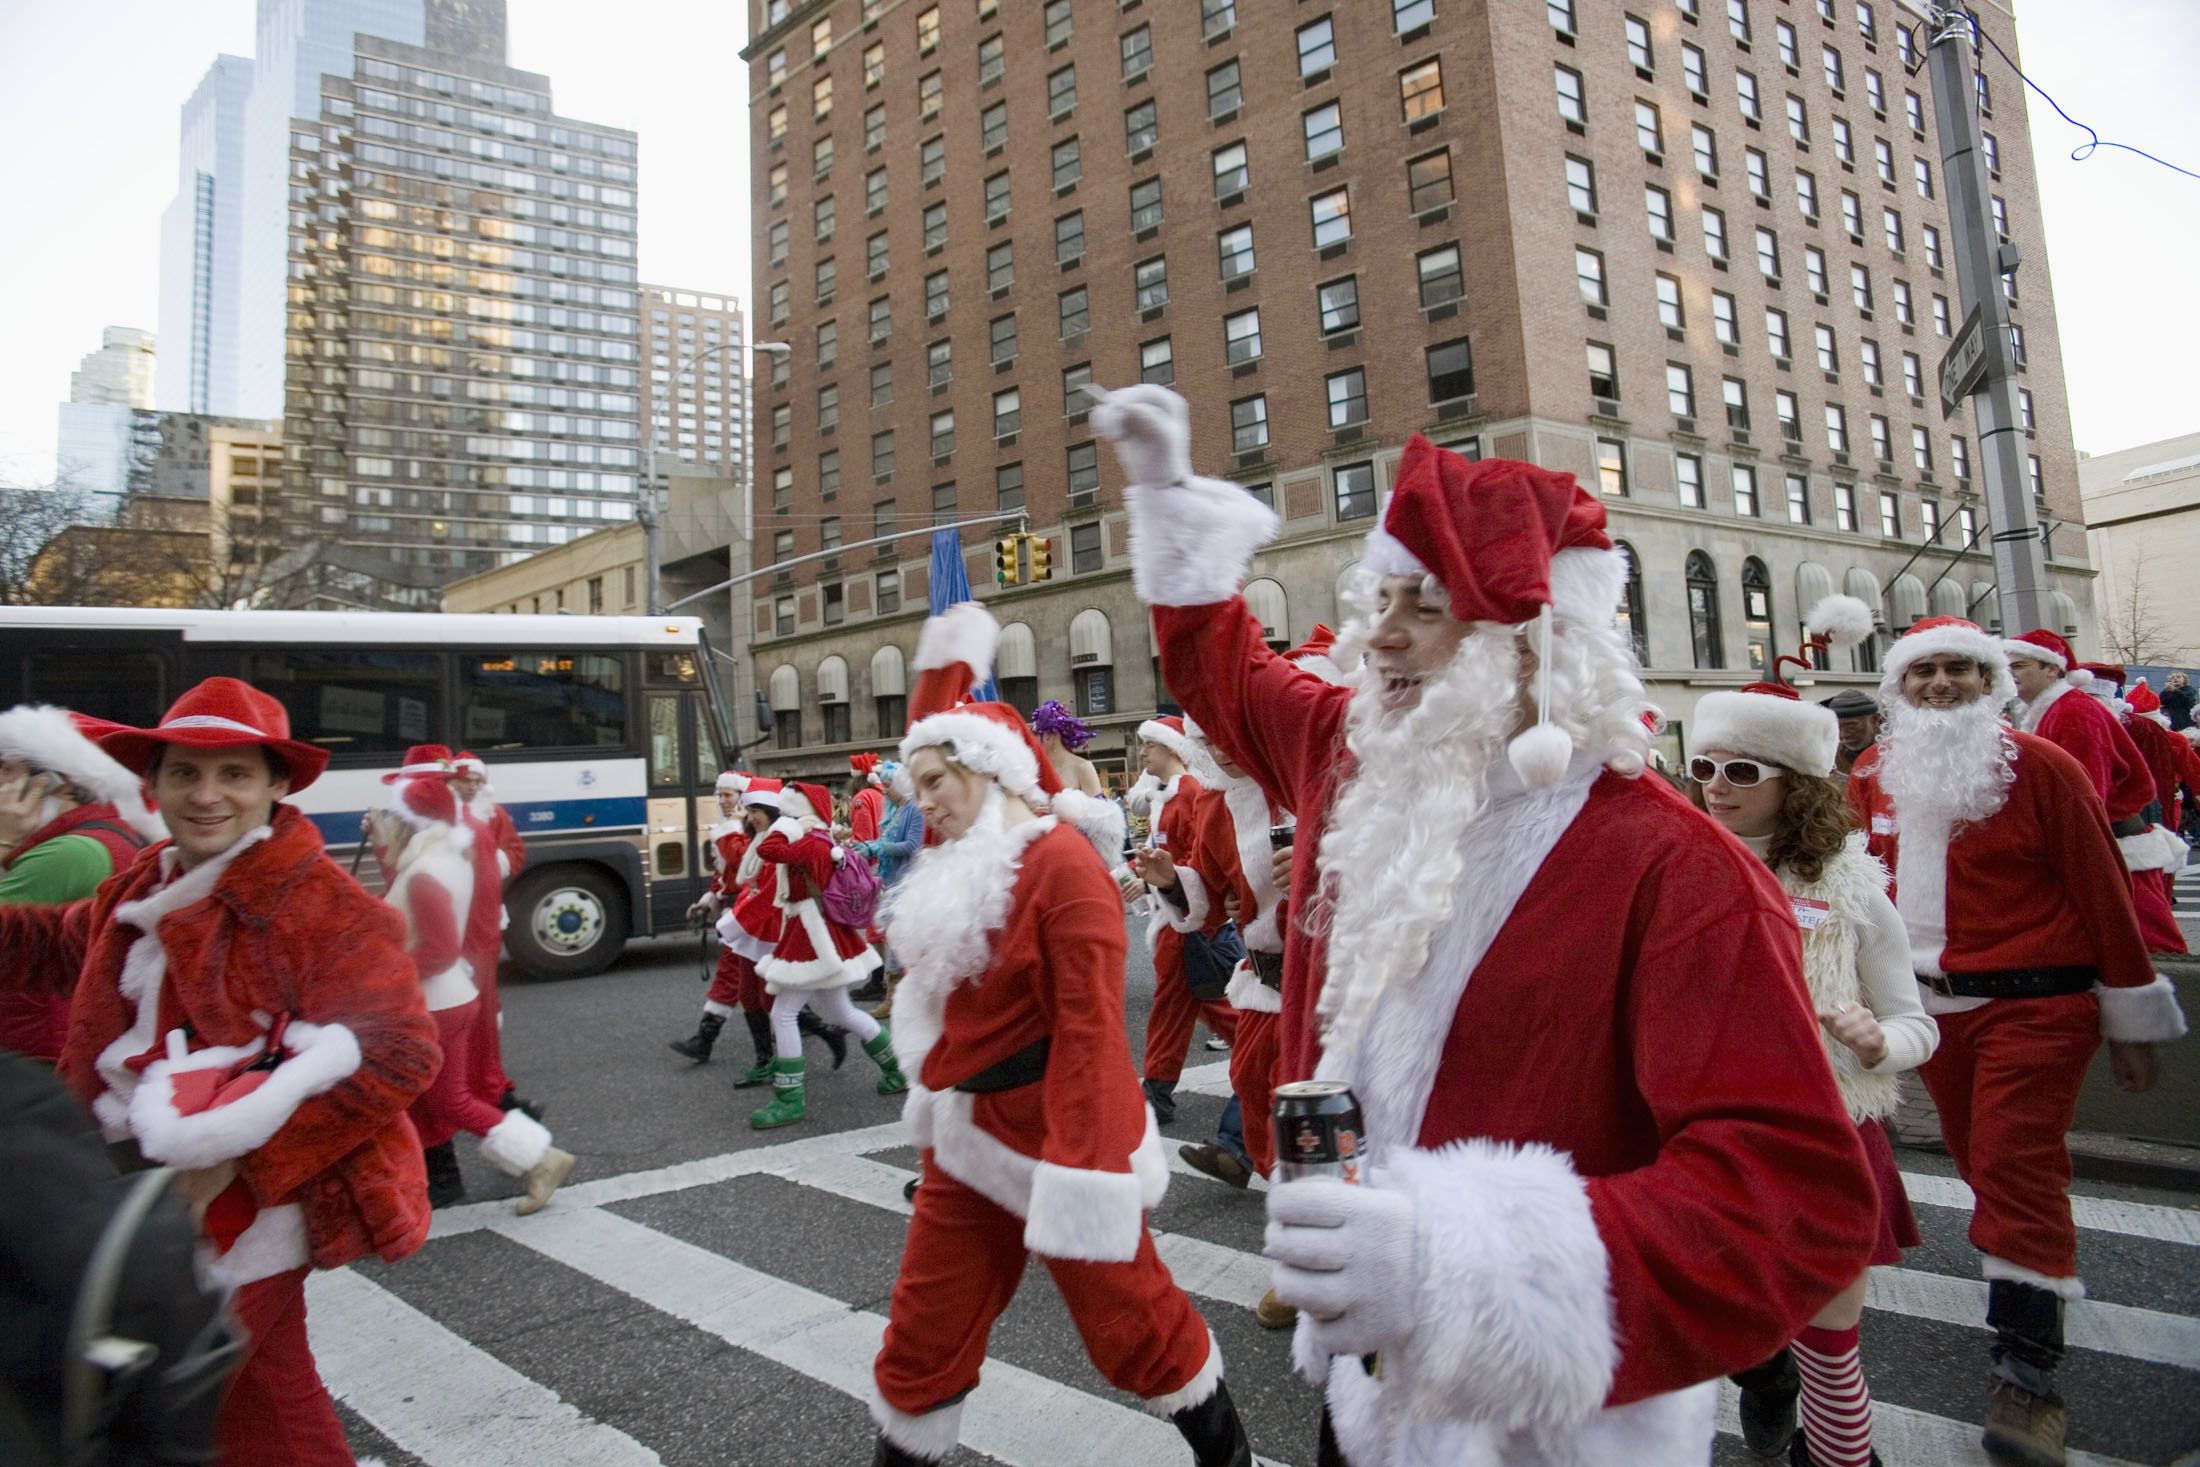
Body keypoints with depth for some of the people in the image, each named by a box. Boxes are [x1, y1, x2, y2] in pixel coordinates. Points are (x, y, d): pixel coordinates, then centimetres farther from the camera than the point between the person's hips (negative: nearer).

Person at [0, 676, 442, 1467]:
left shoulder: (323, 906, -20)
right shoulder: (144, 890, 6)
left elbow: (395, 1052, -26)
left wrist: (240, 1154, -25)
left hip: (234, 1224, -7)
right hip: (152, 1206, 7)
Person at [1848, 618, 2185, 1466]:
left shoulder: (2040, 766, -8)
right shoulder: (1873, 777, 4)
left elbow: (2101, 891, -6)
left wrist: (2131, 1018, -3)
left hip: (2035, 1007, -4)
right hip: (1930, 1008, 5)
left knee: (2017, 1168, -8)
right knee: (1980, 1163, 15)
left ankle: (2024, 1376, -2)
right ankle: (2036, 1282, 38)